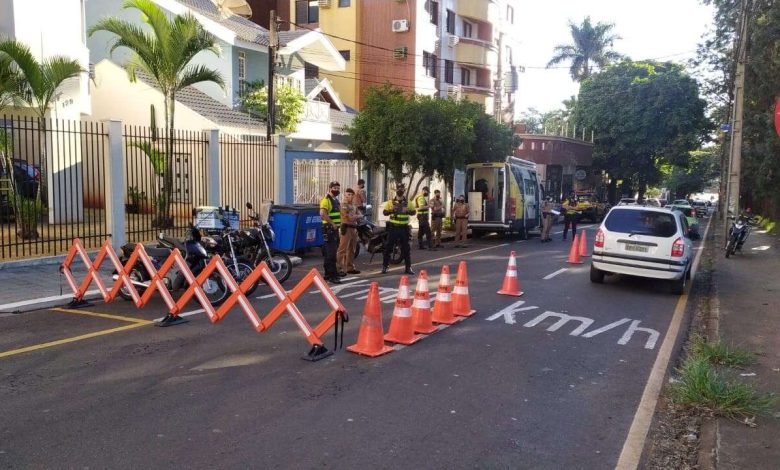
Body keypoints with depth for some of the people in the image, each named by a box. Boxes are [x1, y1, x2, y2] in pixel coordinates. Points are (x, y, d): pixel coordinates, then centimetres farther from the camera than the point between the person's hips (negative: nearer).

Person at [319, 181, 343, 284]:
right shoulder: (326, 200, -13)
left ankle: (328, 273, 22)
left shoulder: (336, 200, 18)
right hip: (329, 229, -10)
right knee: (331, 253, -11)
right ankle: (332, 276, -10)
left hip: (335, 229, 10)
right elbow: (322, 214, -27)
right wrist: (332, 224, -23)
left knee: (331, 252, 14)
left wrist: (338, 224, 15)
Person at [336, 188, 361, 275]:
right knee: (342, 250, -10)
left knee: (351, 250, 12)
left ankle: (350, 268, 20)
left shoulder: (354, 206, 21)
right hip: (346, 228, -9)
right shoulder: (343, 205, -7)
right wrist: (358, 216, 2)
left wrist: (354, 217, -5)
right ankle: (339, 268, -11)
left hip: (354, 228, 9)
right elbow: (350, 218, -14)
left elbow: (359, 215, 15)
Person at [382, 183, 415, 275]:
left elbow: (413, 212, 6)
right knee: (388, 247, 0)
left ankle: (408, 267, 11)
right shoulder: (391, 202, 4)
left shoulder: (408, 202, 7)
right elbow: (384, 212, 0)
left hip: (404, 228, 1)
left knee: (406, 248, 5)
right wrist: (391, 210, -20)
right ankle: (384, 266, 7)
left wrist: (407, 211, -15)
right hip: (393, 227, -1)